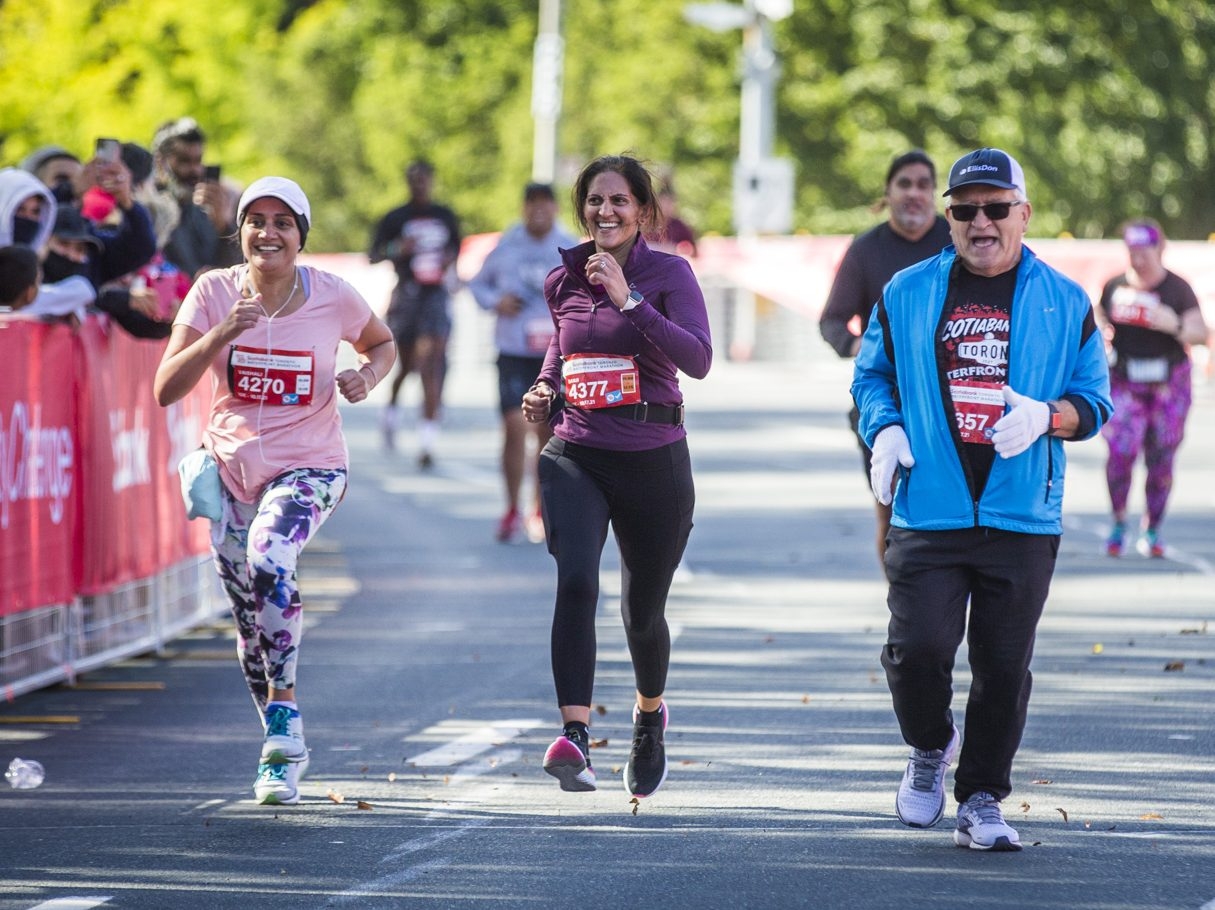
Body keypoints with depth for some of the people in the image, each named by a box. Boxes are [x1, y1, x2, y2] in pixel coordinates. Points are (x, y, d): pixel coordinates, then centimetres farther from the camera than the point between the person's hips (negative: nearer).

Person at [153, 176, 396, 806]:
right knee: (250, 616, 8)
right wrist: (222, 334, -27)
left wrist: (367, 375, -9)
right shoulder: (214, 292, -7)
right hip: (231, 466, 3)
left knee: (268, 563, -32)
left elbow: (382, 344, 13)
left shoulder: (331, 296, -8)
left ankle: (283, 714, -20)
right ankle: (284, 750, 28)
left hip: (308, 468, -3)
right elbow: (167, 389, -14)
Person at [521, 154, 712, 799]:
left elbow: (698, 359, -20)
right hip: (575, 455, 2)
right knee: (575, 581, -25)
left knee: (642, 612, 12)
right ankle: (574, 736, -34)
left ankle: (650, 713, 44)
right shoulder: (564, 282, 7)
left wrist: (627, 300, -25)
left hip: (653, 462, -2)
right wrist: (544, 389, 7)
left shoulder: (668, 274, -6)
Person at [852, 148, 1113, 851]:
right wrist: (885, 430, -2)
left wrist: (1044, 417, -13)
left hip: (1023, 518, 0)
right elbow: (872, 376, 18)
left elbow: (1094, 399, 8)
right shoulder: (907, 294, 9)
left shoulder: (1065, 304, 7)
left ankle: (982, 799, 15)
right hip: (929, 512, 0)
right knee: (918, 649, -12)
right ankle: (930, 749, 18)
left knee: (1004, 665, 1)